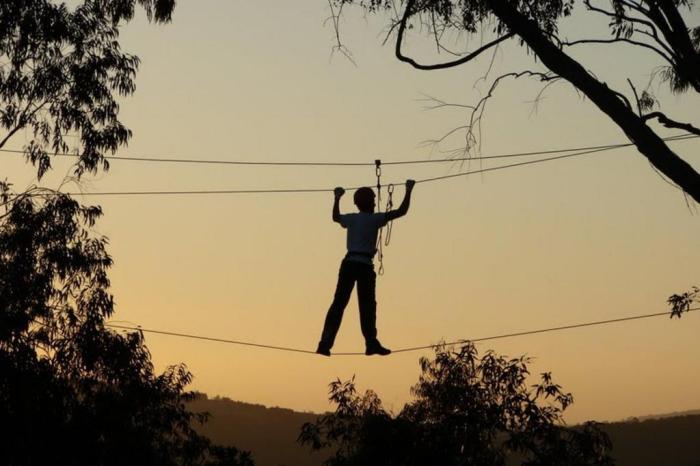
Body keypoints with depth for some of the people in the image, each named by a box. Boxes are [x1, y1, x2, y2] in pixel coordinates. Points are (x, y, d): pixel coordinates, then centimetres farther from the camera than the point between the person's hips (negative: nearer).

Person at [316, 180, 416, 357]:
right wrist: (408, 191, 7)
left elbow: (336, 217, 35)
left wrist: (337, 198, 48)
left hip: (348, 263, 5)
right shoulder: (374, 219, -3)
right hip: (365, 266, -5)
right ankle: (371, 343, -2)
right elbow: (401, 211, -3)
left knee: (338, 303, 3)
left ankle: (325, 343, -1)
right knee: (367, 305, 1)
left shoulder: (351, 219, 12)